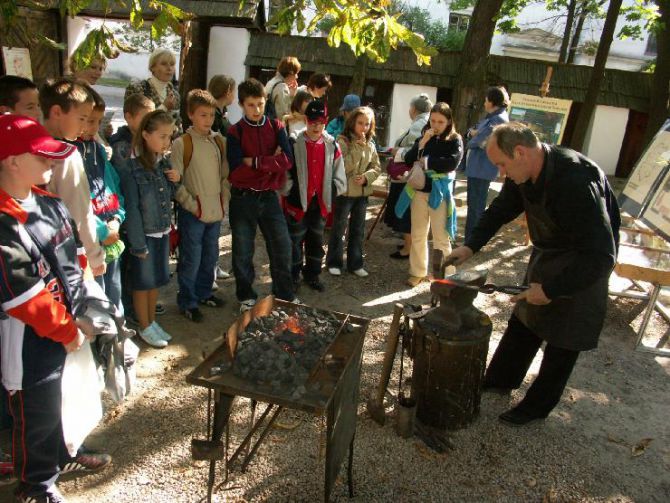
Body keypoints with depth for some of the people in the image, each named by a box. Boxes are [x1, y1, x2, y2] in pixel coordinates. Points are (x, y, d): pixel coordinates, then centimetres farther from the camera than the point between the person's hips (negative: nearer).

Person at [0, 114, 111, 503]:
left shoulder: (48, 203, 1)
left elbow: (72, 256, 12)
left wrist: (74, 318, 11)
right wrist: (65, 331, -13)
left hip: (64, 324, 8)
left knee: (53, 397, 26)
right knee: (36, 410, 12)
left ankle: (61, 456, 49)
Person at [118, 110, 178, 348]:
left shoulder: (164, 163, 2)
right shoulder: (132, 168, -17)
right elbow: (131, 208, -17)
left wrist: (176, 180, -5)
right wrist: (138, 243, -16)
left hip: (162, 231, 6)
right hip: (143, 234, -6)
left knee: (157, 279, 17)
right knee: (143, 282, 9)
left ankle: (152, 322, 34)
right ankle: (145, 328, 25)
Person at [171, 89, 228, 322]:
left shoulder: (218, 140, 7)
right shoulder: (182, 143, -10)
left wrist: (221, 198, 8)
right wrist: (191, 204, -14)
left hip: (215, 210, 6)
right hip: (192, 213, -6)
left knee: (210, 257, 18)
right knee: (191, 260, 3)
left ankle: (203, 293, 36)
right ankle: (187, 302, 19)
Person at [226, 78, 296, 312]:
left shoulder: (276, 127, 3)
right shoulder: (235, 132, -4)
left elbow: (288, 160, -11)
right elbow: (236, 170, -16)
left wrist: (255, 162, -18)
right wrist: (271, 162, -13)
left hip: (269, 196, 2)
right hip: (243, 198, -2)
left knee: (282, 245, 4)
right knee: (243, 252, 8)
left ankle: (285, 296, 22)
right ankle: (246, 297, 27)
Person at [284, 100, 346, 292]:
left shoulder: (332, 145, 3)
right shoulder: (294, 143, -8)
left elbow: (339, 174, 9)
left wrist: (332, 192, 1)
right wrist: (290, 191, -9)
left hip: (320, 203, 4)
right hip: (297, 202, -4)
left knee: (316, 241, 16)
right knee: (295, 241, 6)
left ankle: (312, 275, 32)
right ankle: (293, 276, 22)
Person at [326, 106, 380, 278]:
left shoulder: (370, 144, 6)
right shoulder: (343, 141, -12)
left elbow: (376, 167, 8)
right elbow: (343, 167, -21)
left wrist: (366, 177, -11)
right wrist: (358, 148, -23)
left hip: (362, 192, 5)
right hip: (345, 191, -5)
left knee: (358, 230, 12)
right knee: (339, 229, 6)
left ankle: (355, 263, 24)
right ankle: (334, 262, 20)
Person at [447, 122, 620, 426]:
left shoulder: (576, 181, -36)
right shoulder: (525, 173, -12)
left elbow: (601, 255, -35)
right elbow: (500, 210, 4)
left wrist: (552, 289, -29)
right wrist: (471, 245, -9)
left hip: (582, 264, -7)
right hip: (546, 253, 7)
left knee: (562, 340, 5)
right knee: (523, 320, 16)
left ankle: (537, 406, 22)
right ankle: (501, 380, 34)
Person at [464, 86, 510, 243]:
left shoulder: (499, 119, -15)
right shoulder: (491, 117, 17)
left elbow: (478, 141, -19)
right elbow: (474, 132, 18)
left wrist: (473, 138, 3)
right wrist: (472, 132, -4)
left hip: (482, 169, -10)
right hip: (476, 167, 10)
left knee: (476, 206, -3)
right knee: (474, 204, 17)